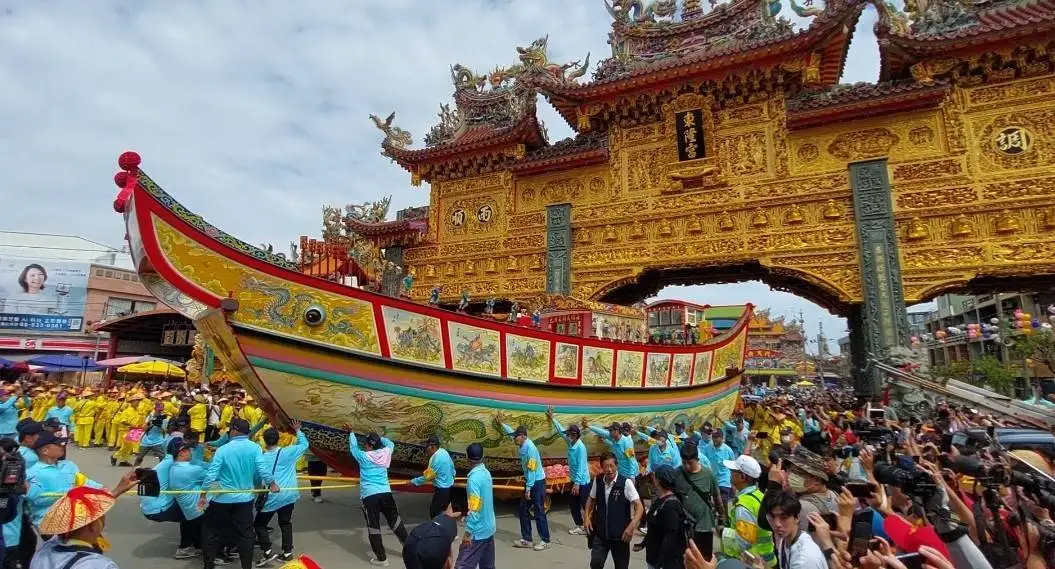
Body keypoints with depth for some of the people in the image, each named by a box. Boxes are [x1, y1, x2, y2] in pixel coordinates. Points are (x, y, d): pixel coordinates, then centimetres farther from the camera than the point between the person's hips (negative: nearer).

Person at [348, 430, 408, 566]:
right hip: (385, 493, 4)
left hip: (369, 495, -4)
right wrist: (379, 438, 33)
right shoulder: (385, 453, 4)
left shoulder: (363, 456, -3)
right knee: (396, 521, 17)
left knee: (373, 527, 5)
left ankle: (381, 558, 8)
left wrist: (351, 433, 30)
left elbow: (353, 446, 15)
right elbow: (391, 443, 26)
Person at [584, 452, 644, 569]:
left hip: (620, 534, -2)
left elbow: (639, 506, -17)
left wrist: (632, 526, -28)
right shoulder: (598, 481, -5)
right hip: (600, 533, 3)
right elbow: (591, 498, 13)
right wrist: (587, 516, 0)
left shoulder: (626, 482, -17)